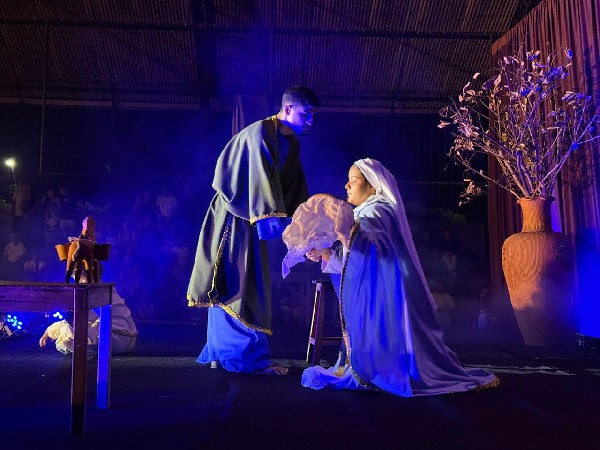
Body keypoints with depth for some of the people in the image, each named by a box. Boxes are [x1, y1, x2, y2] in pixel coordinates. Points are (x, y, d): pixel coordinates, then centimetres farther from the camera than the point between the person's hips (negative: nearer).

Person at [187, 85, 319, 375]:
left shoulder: (291, 144, 13)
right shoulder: (260, 132, -14)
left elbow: (296, 191, 11)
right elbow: (260, 176, -29)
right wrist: (269, 215, -40)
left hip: (251, 218, 9)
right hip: (234, 217, -9)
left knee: (247, 285, 11)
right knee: (237, 285, -7)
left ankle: (223, 352, 20)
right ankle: (248, 357, -2)